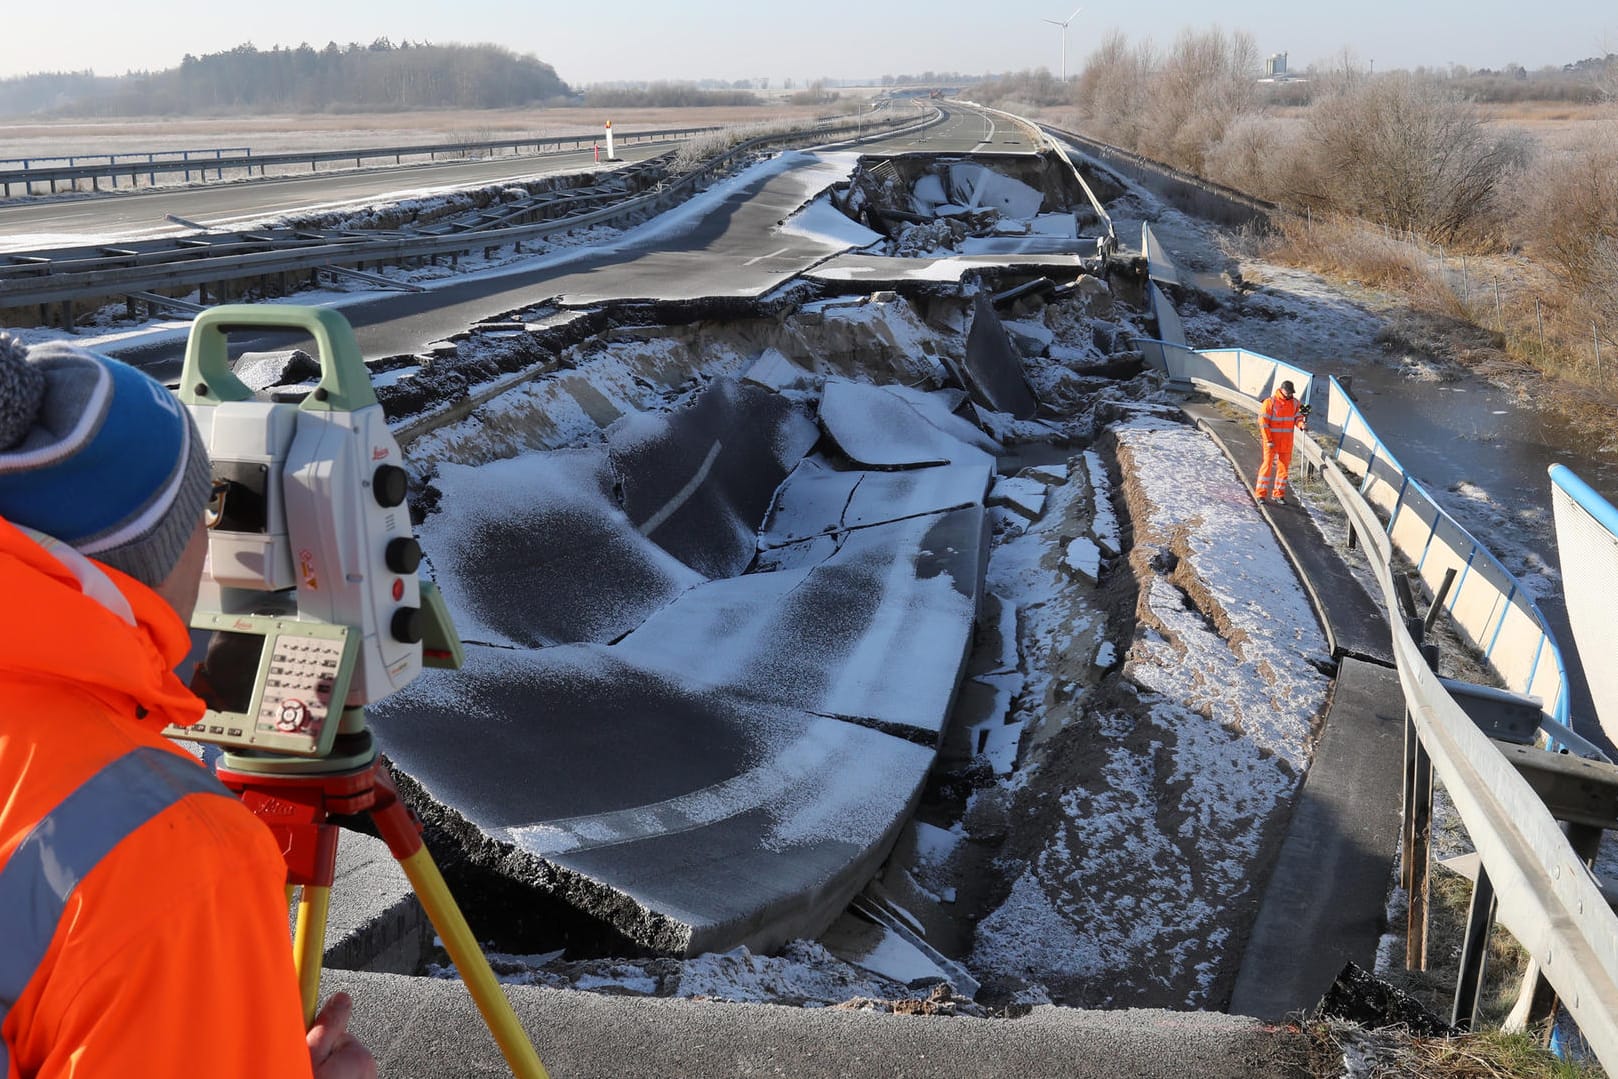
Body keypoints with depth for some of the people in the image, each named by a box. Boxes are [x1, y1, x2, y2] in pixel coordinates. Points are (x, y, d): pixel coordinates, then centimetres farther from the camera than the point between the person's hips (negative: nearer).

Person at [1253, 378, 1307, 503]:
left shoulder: (1294, 402, 6)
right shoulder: (1270, 402, -10)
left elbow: (1297, 417, 8)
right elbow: (1263, 422, -11)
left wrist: (1302, 425, -17)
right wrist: (1268, 441, -15)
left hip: (1287, 441, 5)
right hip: (1271, 440, -5)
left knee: (1284, 467, 8)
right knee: (1267, 465, -5)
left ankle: (1278, 494, 17)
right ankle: (1261, 494, 1)